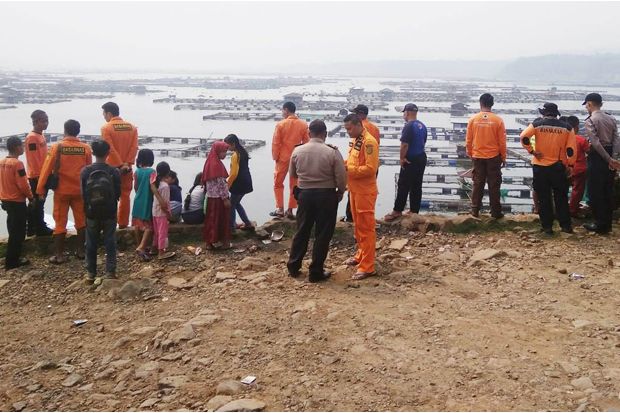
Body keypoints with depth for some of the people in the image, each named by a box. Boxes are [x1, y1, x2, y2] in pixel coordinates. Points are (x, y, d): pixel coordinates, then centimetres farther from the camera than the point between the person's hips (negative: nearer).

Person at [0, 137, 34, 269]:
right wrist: (30, 196, -5)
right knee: (18, 233, 0)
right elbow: (23, 184, -19)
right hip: (17, 202, -8)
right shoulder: (17, 163, -18)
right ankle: (12, 261, 4)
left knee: (13, 231, 17)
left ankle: (12, 259, 23)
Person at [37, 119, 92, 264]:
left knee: (60, 222, 6)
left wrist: (41, 189, 0)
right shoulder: (86, 148, -3)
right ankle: (81, 251, 20)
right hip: (80, 191, 2)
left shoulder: (57, 147, -9)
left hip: (61, 191, -1)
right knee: (81, 221, 14)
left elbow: (47, 168, -7)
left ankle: (59, 255, 8)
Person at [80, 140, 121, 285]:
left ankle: (90, 274, 16)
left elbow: (83, 194, -3)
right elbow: (118, 194, -3)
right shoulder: (114, 172, -11)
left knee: (91, 244, 12)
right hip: (110, 214, -1)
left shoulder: (85, 171, -9)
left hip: (91, 214, 1)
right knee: (110, 243, 7)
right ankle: (110, 273, 6)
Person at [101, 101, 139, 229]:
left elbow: (111, 149, -15)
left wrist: (120, 165, -12)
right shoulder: (132, 127, 5)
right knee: (125, 196, 9)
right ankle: (123, 223, 11)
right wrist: (127, 163, -8)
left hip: (112, 167, -3)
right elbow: (134, 147, -4)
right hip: (127, 168, 4)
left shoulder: (106, 128, -8)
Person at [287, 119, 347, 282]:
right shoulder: (332, 152, -14)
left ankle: (293, 267, 25)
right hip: (326, 195, -3)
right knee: (323, 234, 6)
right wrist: (340, 192, 7)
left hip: (304, 194, 3)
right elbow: (341, 177, -11)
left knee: (302, 231, 16)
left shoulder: (297, 151, -4)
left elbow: (292, 174, 9)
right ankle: (316, 272, 10)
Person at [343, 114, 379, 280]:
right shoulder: (356, 140, 12)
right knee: (358, 225, 19)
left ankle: (367, 267, -1)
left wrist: (348, 169, -21)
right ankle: (361, 255, 34)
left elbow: (370, 168, -23)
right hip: (354, 189, 9)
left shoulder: (369, 141, -17)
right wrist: (345, 163, 2)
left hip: (365, 191, -9)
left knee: (366, 228, -5)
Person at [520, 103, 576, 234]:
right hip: (558, 167, 1)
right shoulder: (566, 127, 1)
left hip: (540, 166, -1)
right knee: (561, 197, 11)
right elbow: (571, 149, -1)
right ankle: (566, 226, 12)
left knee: (544, 198, 6)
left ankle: (547, 226, 8)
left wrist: (532, 151, -6)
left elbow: (524, 137, -17)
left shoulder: (537, 124, -4)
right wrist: (570, 165, 6)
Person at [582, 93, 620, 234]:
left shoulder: (590, 120, -10)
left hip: (598, 158, -7)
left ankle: (600, 224, 3)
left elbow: (596, 143, -19)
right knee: (608, 191, 12)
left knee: (595, 192, 1)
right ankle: (607, 223, 18)